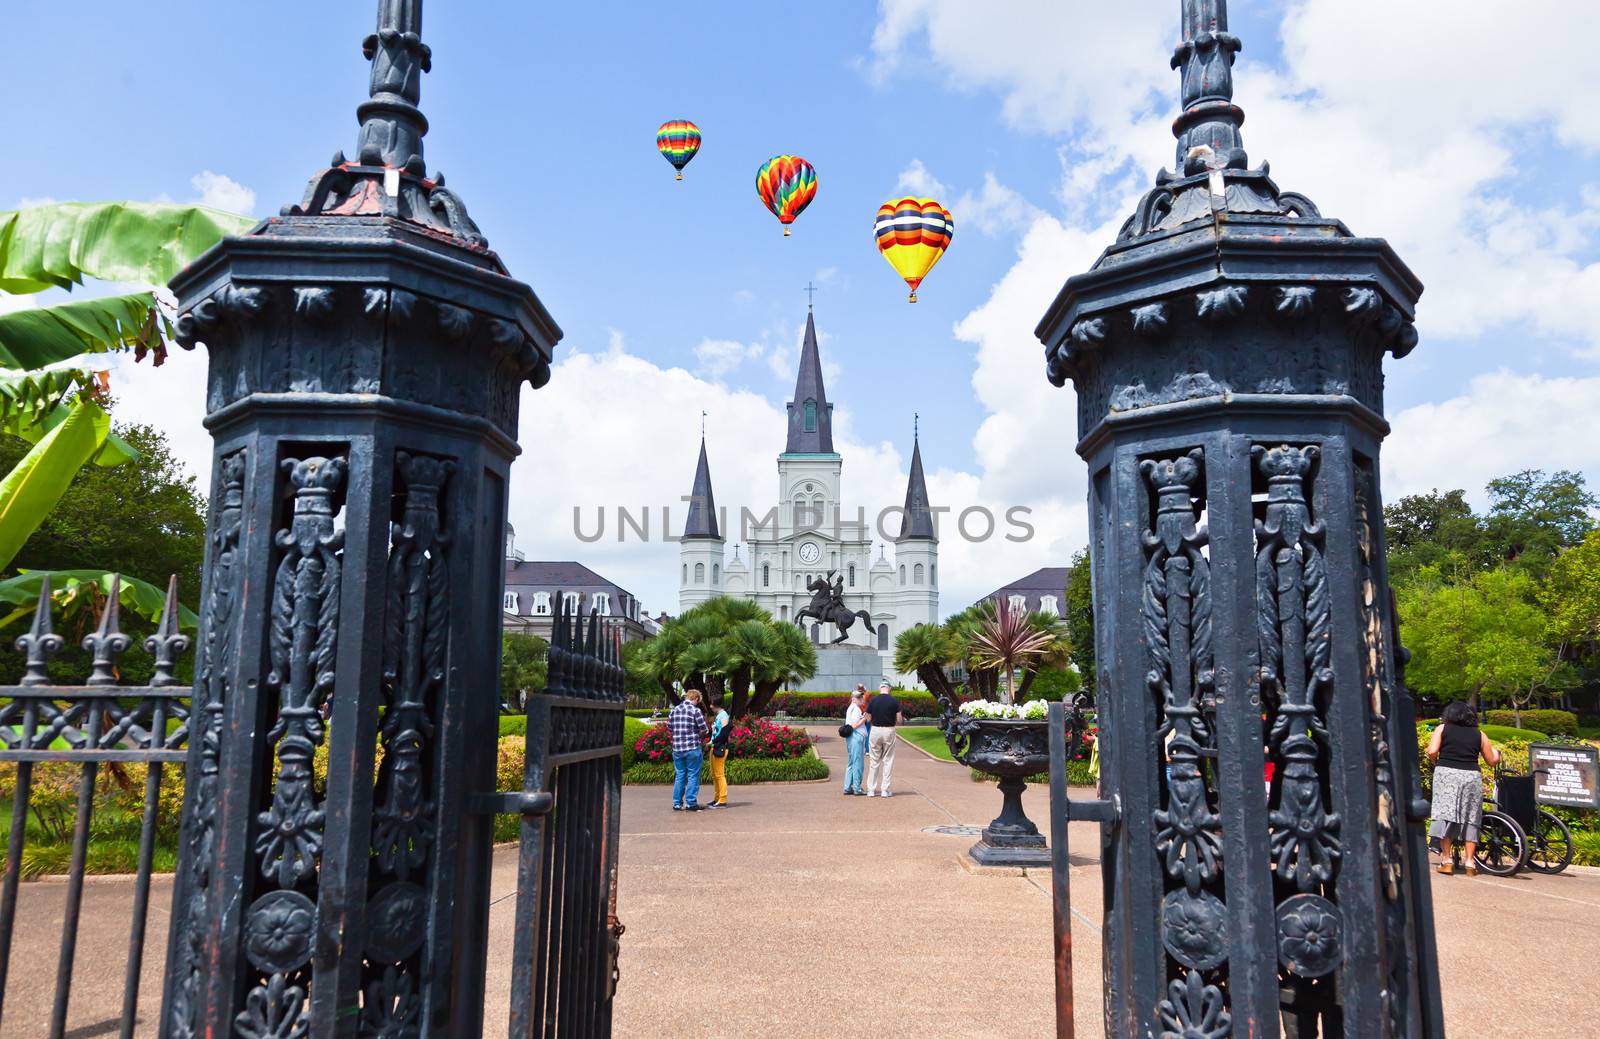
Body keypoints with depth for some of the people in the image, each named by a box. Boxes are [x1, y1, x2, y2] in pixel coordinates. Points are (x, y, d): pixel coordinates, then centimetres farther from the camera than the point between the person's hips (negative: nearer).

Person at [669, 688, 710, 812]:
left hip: (677, 749, 5)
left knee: (679, 776, 13)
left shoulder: (674, 710, 8)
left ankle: (677, 803, 14)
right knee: (693, 776, 4)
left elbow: (669, 728, 13)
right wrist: (701, 739, 11)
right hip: (692, 748, -5)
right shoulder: (696, 710, -8)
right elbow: (703, 730, -8)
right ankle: (690, 803, 4)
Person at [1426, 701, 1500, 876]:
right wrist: (1496, 751, 37)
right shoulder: (1479, 734, 13)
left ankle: (1447, 861, -3)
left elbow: (1432, 752, -6)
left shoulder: (1442, 729, 7)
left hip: (1446, 774, -2)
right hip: (1472, 776, 2)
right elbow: (1492, 761, 16)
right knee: (1470, 818, 9)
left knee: (1445, 815, 1)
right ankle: (1470, 863, 9)